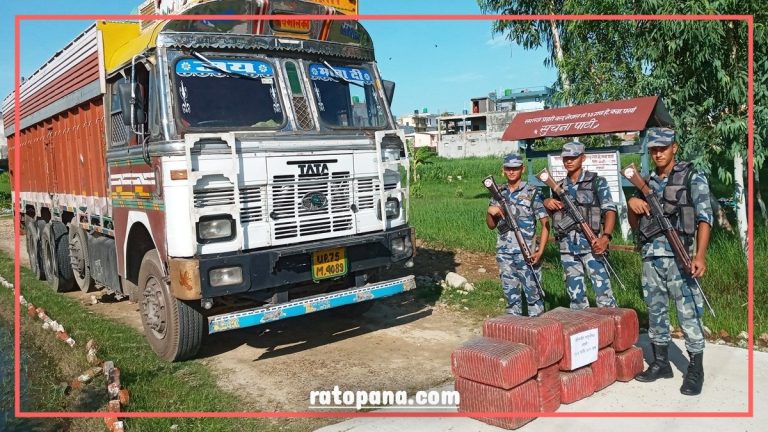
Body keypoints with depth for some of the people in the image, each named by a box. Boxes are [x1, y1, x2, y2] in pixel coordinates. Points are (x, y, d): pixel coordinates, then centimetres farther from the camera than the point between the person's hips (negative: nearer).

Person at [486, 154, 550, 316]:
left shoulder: (532, 192, -2)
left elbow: (545, 223, -4)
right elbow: (491, 225, 15)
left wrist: (540, 250, -14)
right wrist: (489, 212, -7)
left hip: (526, 253, -4)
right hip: (504, 253, 4)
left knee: (533, 294, -1)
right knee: (511, 295, 12)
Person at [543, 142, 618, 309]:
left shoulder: (597, 182, 2)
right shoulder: (559, 186, 14)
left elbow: (610, 210, -6)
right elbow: (550, 204, 26)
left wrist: (606, 237, -22)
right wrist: (547, 202, 1)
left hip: (590, 243, -4)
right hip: (567, 246, 4)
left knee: (603, 292, -10)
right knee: (576, 295, 8)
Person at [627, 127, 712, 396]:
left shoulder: (692, 178, 1)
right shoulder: (647, 182, 15)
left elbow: (704, 218, -7)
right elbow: (635, 225, 19)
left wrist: (700, 255, -19)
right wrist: (632, 204, -3)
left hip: (679, 256, -5)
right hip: (651, 256, 5)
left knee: (688, 313, -3)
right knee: (655, 311, 11)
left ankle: (695, 370, 9)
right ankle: (660, 363, 23)